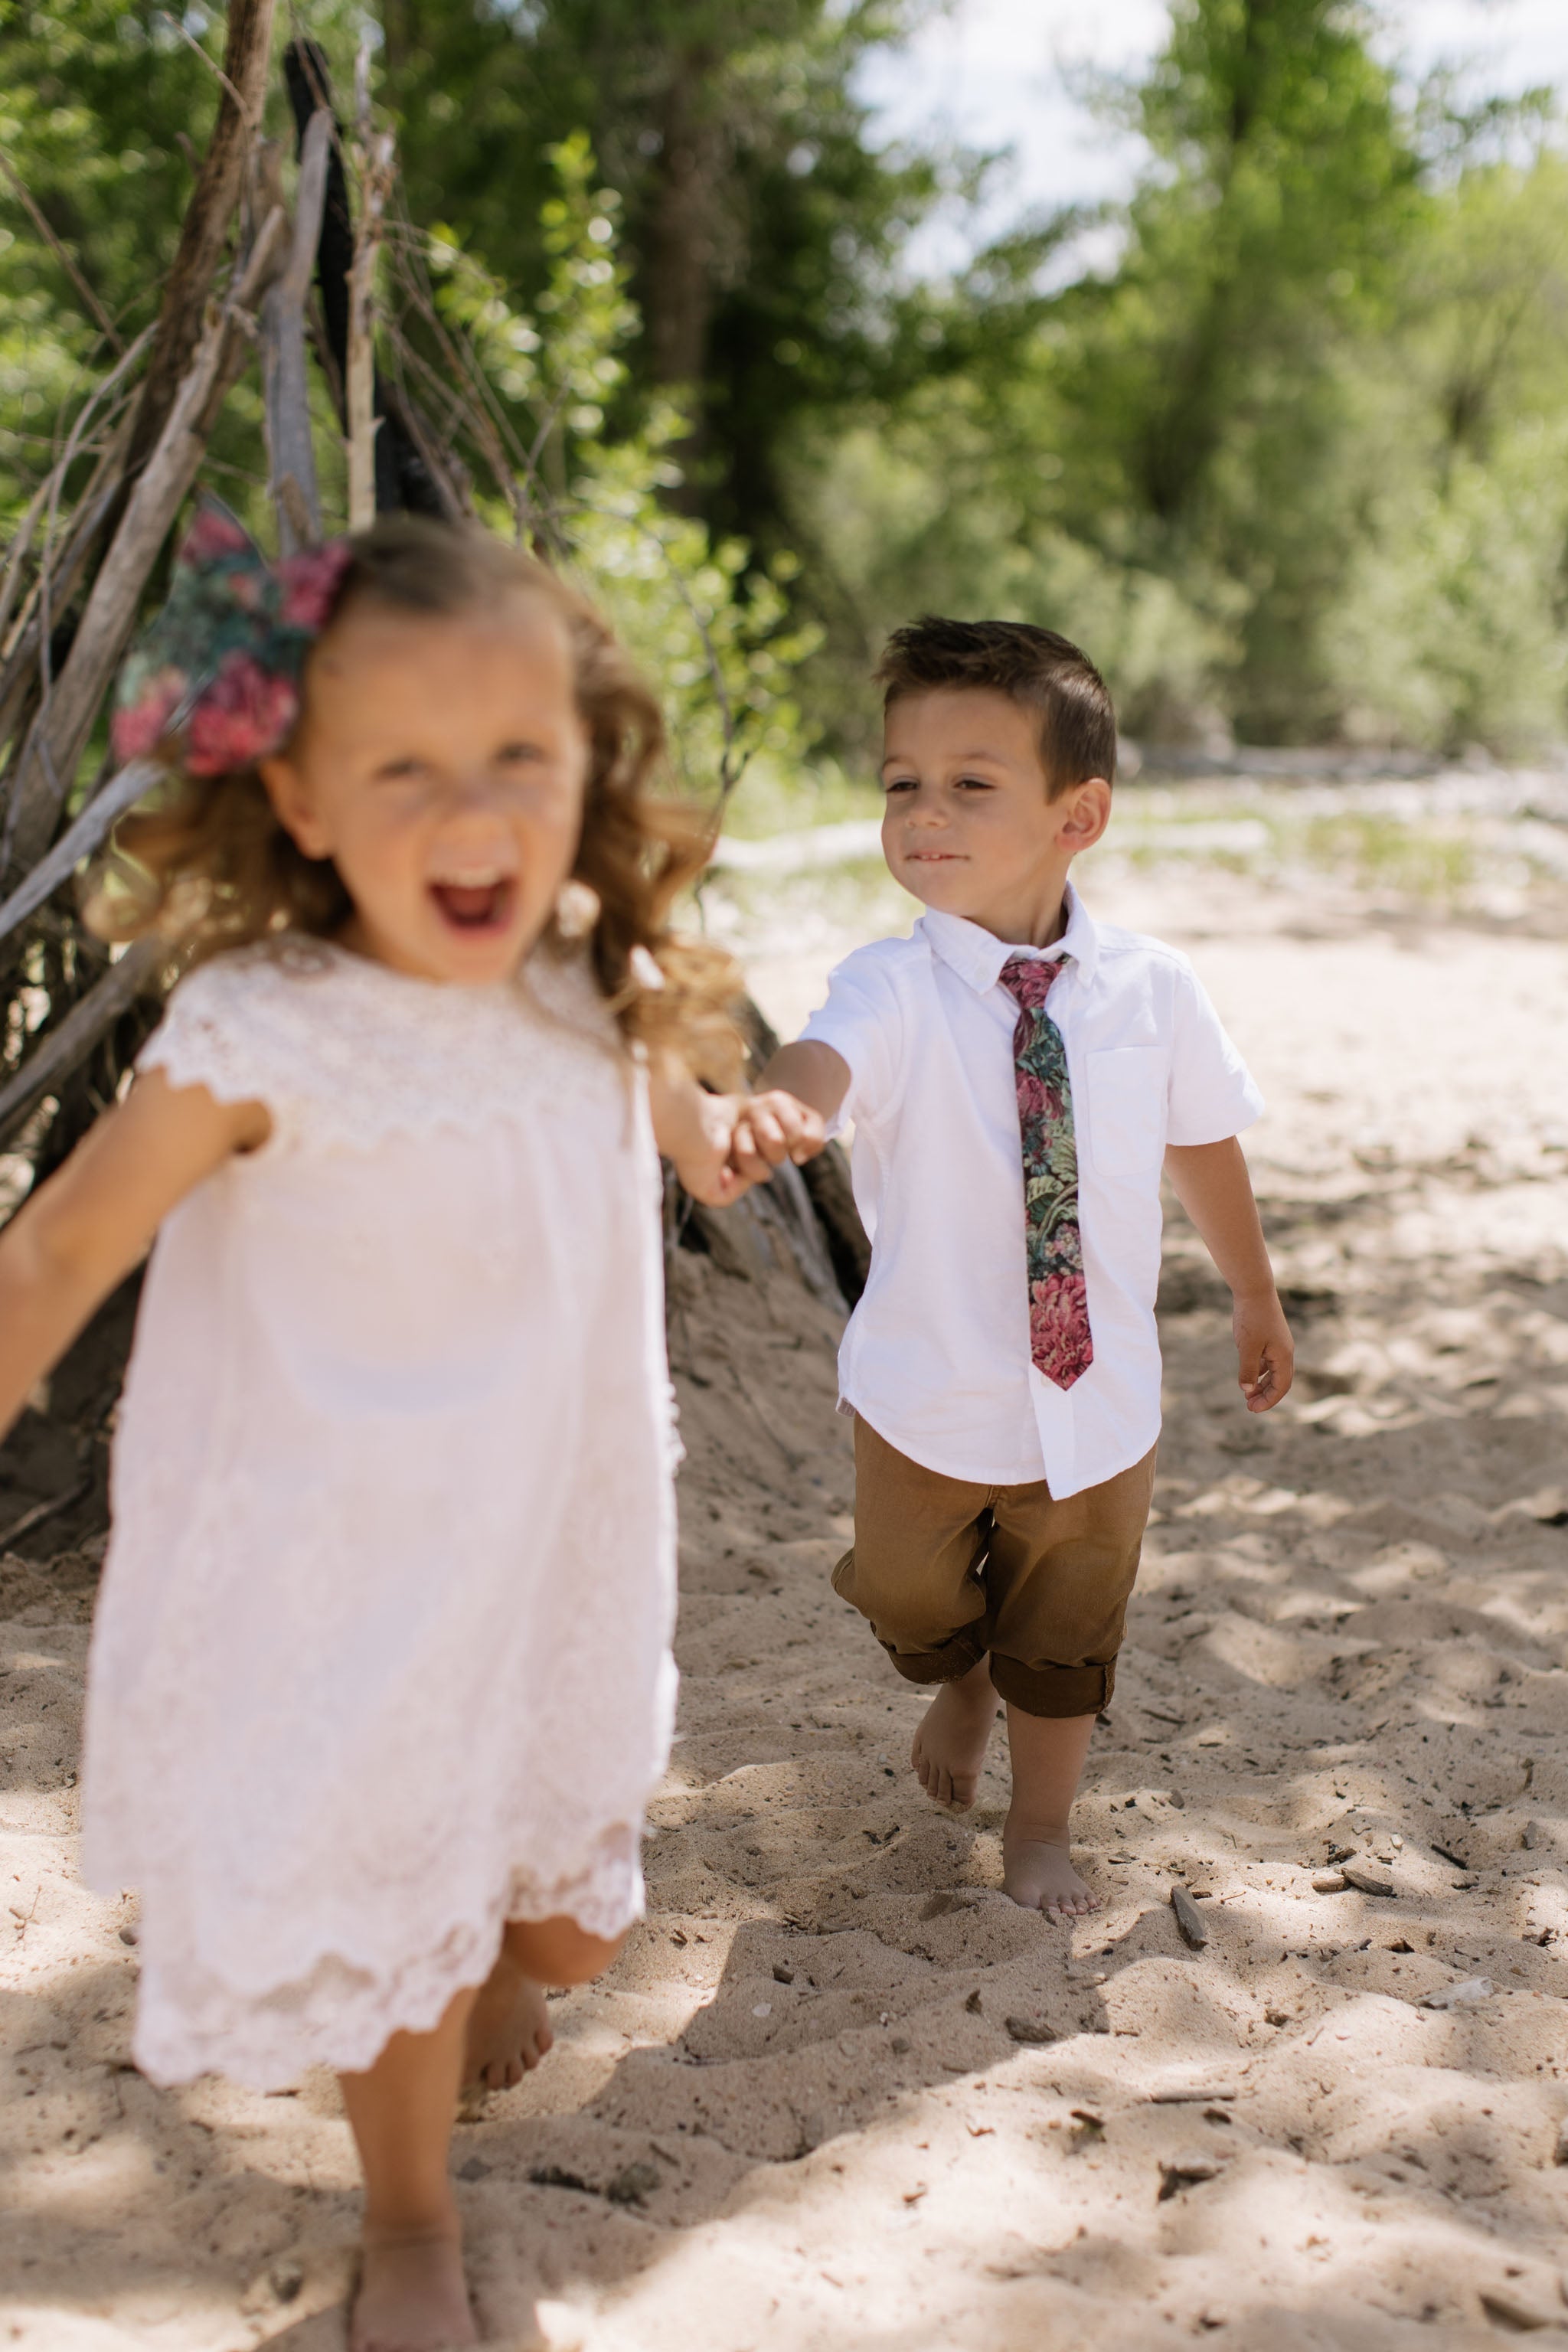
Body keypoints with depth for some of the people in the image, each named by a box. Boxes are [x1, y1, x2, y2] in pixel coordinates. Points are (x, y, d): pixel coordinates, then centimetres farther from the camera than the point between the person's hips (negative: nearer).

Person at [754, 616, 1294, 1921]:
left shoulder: (1151, 988, -12)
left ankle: (1042, 1830, 45)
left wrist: (1256, 1296, 18)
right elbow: (821, 1066, -43)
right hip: (929, 1399, -1)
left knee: (1067, 1636, 19)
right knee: (916, 1602, 23)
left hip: (1099, 1402, 1)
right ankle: (961, 1691, 58)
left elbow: (1205, 1142, 4)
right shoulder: (897, 988, -21)